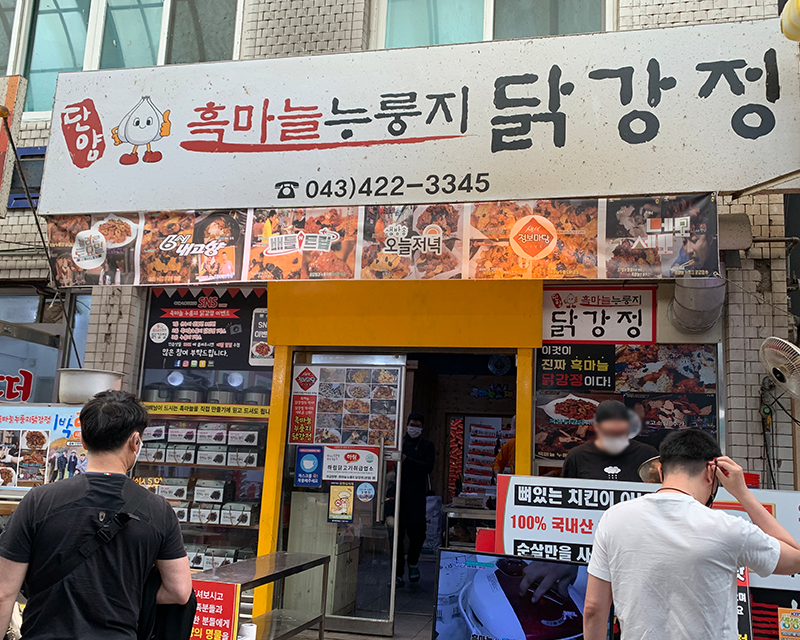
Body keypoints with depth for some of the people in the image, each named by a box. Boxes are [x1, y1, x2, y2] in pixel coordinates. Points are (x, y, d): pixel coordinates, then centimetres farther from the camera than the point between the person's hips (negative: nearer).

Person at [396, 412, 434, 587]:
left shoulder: (427, 446, 9)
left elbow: (428, 467, -7)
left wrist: (407, 460, -19)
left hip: (416, 494, -1)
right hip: (398, 493, 1)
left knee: (417, 530, -7)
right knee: (397, 533, -1)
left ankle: (413, 562, 24)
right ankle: (398, 574, 8)